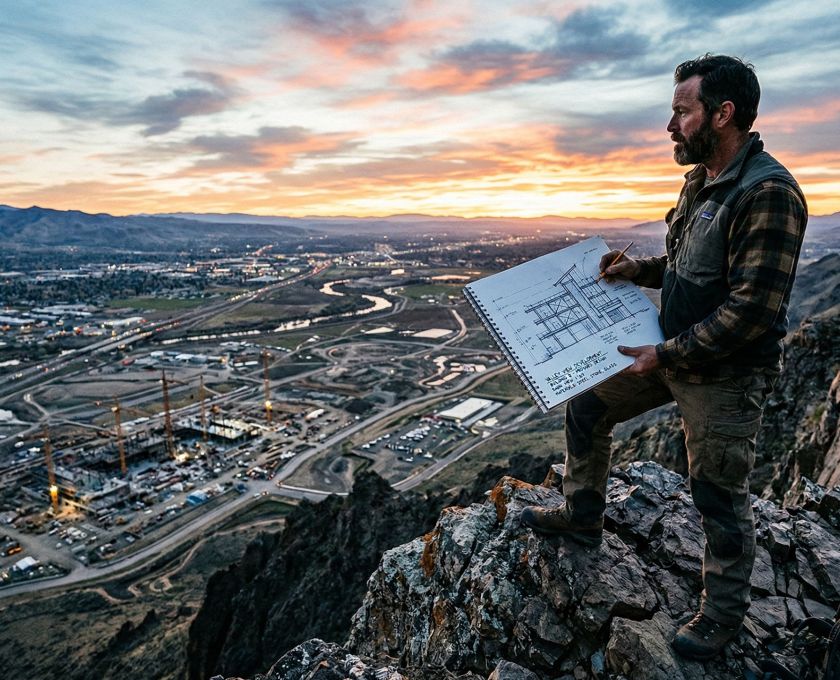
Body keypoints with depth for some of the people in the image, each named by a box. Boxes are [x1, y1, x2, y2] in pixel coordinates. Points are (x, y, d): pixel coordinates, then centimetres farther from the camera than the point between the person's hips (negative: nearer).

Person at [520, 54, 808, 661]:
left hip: (726, 376, -9)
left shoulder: (768, 193, -23)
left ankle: (724, 614, 32)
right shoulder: (702, 181, 6)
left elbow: (752, 309, -26)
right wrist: (641, 269, 2)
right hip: (672, 353, 9)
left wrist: (665, 354, -22)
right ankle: (582, 517, 35)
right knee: (586, 407, 15)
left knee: (720, 495, 7)